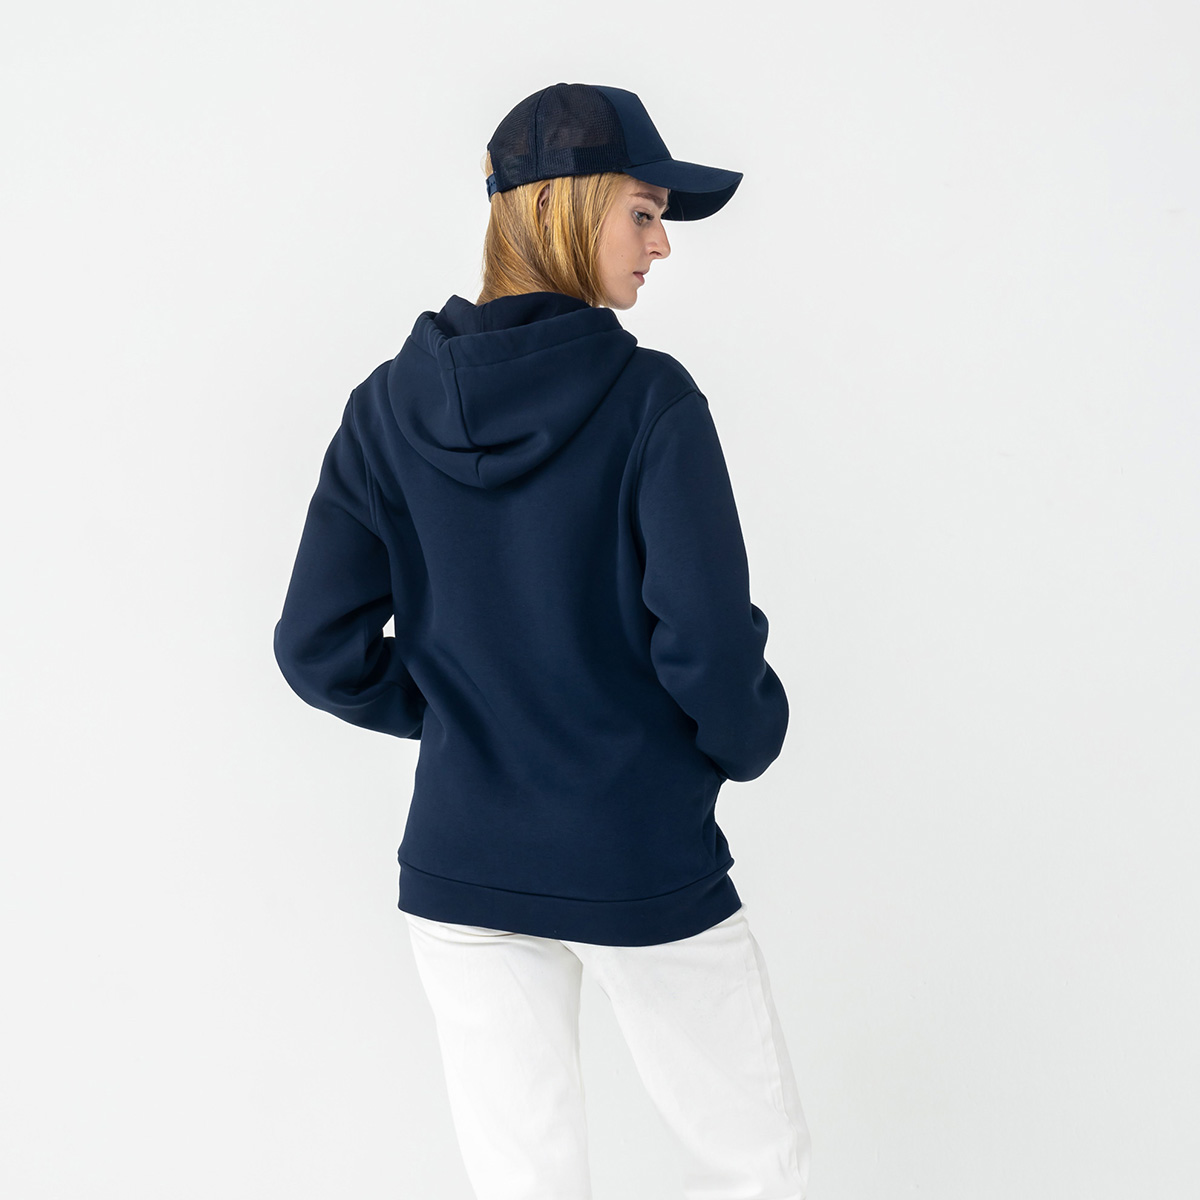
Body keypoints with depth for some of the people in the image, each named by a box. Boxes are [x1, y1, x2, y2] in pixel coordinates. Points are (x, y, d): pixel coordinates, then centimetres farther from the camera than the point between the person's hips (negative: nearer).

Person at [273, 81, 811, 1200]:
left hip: (462, 868, 4)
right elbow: (708, 644, -19)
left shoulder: (391, 406, -2)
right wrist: (748, 739, 2)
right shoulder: (649, 398, -15)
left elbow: (320, 649, -2)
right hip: (645, 870, -4)